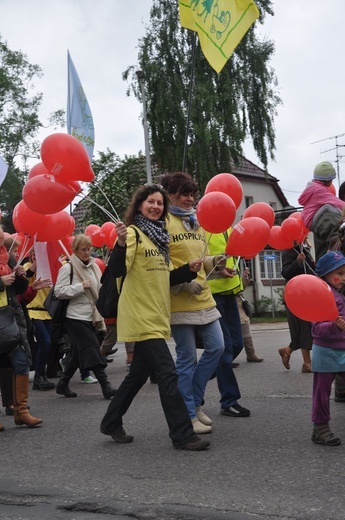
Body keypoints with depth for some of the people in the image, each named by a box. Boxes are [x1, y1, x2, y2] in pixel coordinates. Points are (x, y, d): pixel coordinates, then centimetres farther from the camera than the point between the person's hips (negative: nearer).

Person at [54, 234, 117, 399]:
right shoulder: (68, 267, -7)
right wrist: (80, 287, -18)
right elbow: (59, 291, -13)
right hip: (76, 318, -7)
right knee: (93, 351, -10)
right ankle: (106, 387, -8)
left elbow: (101, 288, 22)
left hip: (92, 317, 7)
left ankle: (63, 384, 25)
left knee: (77, 354, 12)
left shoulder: (94, 266, 13)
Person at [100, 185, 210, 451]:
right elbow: (119, 271, -20)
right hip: (141, 317, -9)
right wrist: (121, 243, -35)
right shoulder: (133, 233, -8)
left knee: (139, 373, 16)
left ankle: (112, 423, 30)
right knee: (168, 373, -10)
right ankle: (183, 434, -3)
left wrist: (189, 269, 4)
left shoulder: (159, 237, 16)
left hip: (157, 317, 9)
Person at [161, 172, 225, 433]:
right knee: (187, 358, 0)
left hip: (203, 297, 7)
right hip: (179, 302, -7)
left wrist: (214, 262, 0)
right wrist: (183, 283, -20)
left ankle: (194, 401, 23)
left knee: (216, 347, 6)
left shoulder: (196, 222, 15)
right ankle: (189, 415, 13)